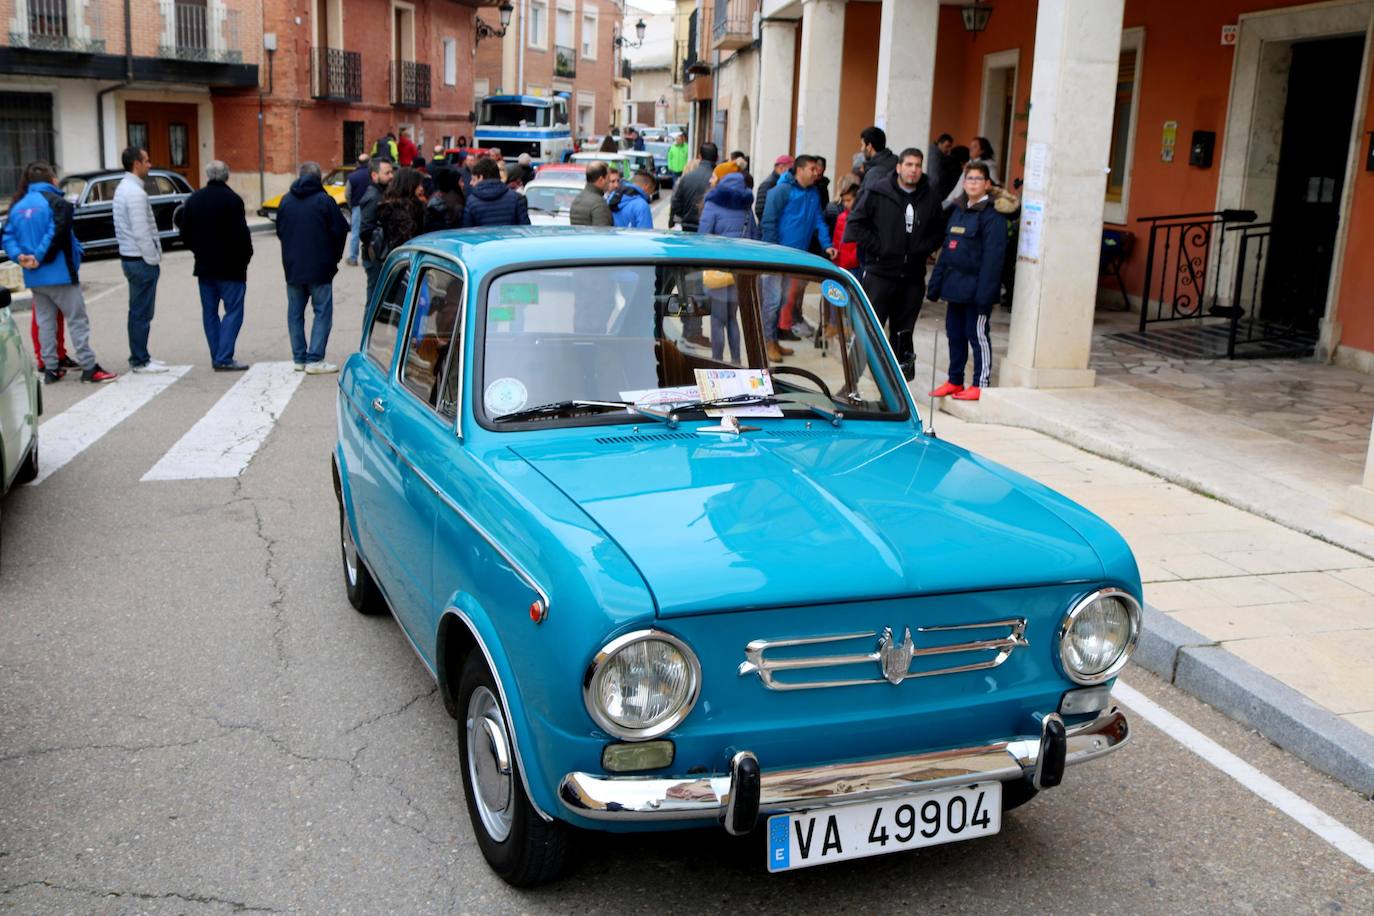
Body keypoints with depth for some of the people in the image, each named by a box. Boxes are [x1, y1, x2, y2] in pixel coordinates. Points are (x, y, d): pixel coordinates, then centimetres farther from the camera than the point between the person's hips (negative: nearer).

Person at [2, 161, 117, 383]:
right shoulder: (57, 202, -9)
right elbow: (56, 233, -21)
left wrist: (19, 256, -9)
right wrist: (40, 258, -16)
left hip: (35, 277, 6)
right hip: (59, 273, -6)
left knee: (45, 322, 12)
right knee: (77, 320, -2)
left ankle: (51, 369, 14)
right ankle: (89, 367, -4)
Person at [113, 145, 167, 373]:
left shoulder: (122, 189, 14)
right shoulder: (136, 193, -18)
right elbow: (141, 232, -21)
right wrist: (154, 260, -13)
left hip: (129, 258, 10)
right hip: (142, 260, -10)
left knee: (137, 311, 15)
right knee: (142, 313, -4)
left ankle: (139, 357, 22)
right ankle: (140, 361, 1)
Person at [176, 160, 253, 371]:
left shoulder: (193, 200, 7)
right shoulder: (232, 200, -12)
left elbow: (185, 234, 9)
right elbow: (241, 235, -16)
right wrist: (245, 257, 0)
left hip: (204, 266, 6)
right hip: (230, 267, -6)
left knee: (209, 312, 12)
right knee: (233, 311, -3)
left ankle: (217, 357, 12)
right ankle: (224, 358, -10)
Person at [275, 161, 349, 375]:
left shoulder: (286, 201, 5)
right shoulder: (324, 200, -9)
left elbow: (279, 231, 11)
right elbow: (340, 230, -7)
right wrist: (334, 257, 9)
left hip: (292, 267, 5)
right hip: (319, 268, -5)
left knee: (295, 313, 12)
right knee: (322, 312, 0)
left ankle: (299, 358, 15)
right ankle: (314, 359, -6)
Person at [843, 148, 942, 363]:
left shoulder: (931, 198, 6)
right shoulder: (877, 193, -5)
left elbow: (938, 231, 17)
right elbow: (855, 222, -4)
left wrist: (924, 249, 1)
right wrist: (875, 247, -7)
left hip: (913, 275, 4)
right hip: (880, 272, -4)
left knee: (903, 329, 11)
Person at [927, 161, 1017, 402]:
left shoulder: (993, 215, -10)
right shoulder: (958, 210, 15)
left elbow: (993, 256, -16)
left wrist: (985, 291, -22)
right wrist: (937, 282, 14)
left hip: (975, 287, -8)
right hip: (955, 284, 8)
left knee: (977, 334, -2)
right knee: (954, 334, 13)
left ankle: (980, 385, 5)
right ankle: (955, 381, 23)